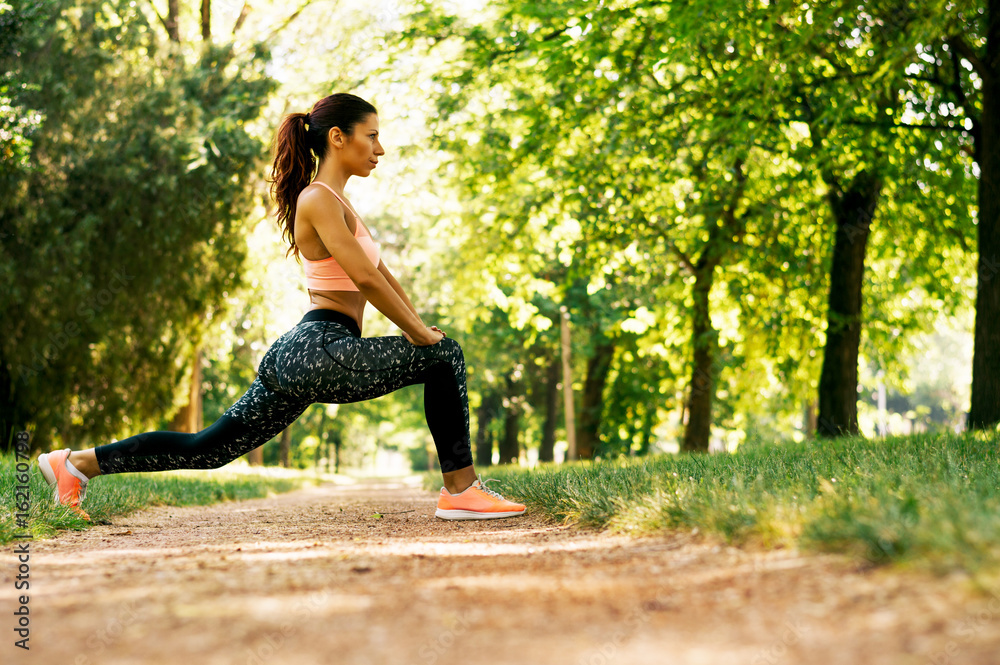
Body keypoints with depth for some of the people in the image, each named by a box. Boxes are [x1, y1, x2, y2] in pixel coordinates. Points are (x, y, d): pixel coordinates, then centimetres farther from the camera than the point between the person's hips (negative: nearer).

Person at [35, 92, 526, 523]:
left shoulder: (336, 203, 22)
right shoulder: (317, 200, -10)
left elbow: (385, 278, 23)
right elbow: (365, 278, -17)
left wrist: (421, 329, 13)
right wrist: (420, 335, -10)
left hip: (301, 356, 10)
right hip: (320, 350, -10)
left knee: (210, 448, 12)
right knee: (444, 356, -10)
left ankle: (79, 463, 16)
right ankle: (461, 490, -6)